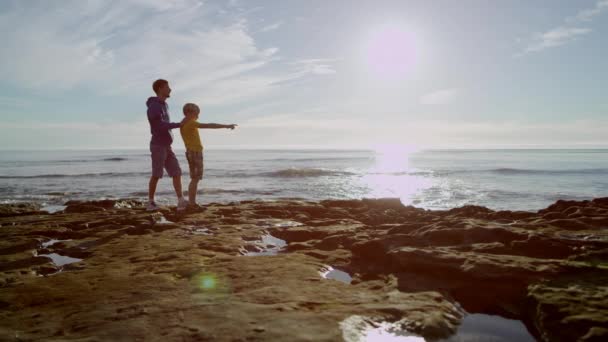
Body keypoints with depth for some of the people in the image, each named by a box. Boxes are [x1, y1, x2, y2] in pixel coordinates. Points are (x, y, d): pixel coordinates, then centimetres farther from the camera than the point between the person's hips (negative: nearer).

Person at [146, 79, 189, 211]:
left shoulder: (164, 105, 17)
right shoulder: (153, 106, -11)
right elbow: (160, 126, -19)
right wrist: (179, 124, -16)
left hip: (167, 147, 8)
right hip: (158, 146, -8)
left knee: (177, 172, -2)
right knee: (156, 175, -3)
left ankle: (181, 202, -6)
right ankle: (151, 203, 9)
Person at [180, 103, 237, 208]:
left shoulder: (184, 124, 11)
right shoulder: (191, 123, -16)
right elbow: (209, 125, -21)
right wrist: (226, 126, -21)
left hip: (191, 152, 10)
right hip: (195, 153, -10)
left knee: (195, 179, 12)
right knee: (195, 179, -8)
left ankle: (192, 203, 13)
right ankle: (192, 204, -8)